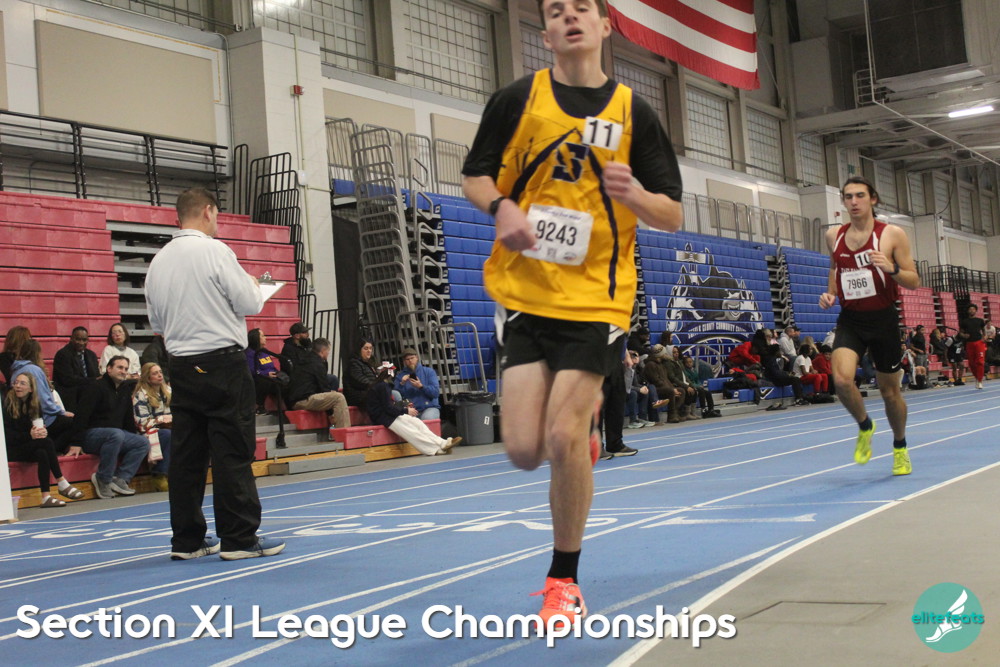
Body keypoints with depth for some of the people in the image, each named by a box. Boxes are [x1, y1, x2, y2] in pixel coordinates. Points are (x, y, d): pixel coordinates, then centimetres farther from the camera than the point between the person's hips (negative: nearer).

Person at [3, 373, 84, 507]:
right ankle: (62, 484, -28)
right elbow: (7, 434, -12)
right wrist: (29, 436, -25)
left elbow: (40, 427, 9)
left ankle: (46, 496, -36)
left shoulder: (35, 404, 11)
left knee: (42, 454, -31)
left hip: (29, 448, 5)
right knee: (47, 442, -28)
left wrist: (43, 431, -16)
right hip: (12, 449, -5)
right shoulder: (7, 404, -7)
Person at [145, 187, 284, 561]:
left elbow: (156, 320, 17)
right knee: (233, 451, -3)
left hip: (181, 365, 7)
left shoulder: (159, 261, 10)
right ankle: (239, 538, 0)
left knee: (186, 452, 8)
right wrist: (252, 285, 11)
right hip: (222, 363, -7)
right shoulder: (213, 251, -9)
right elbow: (250, 304, -9)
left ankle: (186, 539, 13)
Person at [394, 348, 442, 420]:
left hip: (429, 407, 0)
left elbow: (436, 392, -1)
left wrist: (421, 386, -15)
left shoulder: (429, 371, 10)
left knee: (427, 418, -35)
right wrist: (401, 384, -11)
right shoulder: (400, 376, 12)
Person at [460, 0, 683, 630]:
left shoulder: (635, 112, 3)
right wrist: (502, 207, -12)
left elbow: (673, 216, 4)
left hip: (598, 295, -1)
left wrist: (635, 194, -18)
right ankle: (585, 412, 32)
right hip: (524, 290, 1)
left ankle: (564, 579, 11)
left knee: (563, 440, -11)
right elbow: (476, 175, 11)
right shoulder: (517, 99, 3)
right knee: (524, 449, -6)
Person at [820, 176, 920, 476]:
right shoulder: (833, 236, 5)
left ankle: (900, 447, 34)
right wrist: (829, 294, 4)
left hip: (883, 319, -2)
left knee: (889, 389, 8)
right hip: (849, 320, 2)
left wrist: (892, 268, -23)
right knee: (841, 378, -22)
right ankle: (864, 426, 7)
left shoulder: (892, 234, -5)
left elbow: (914, 282, -3)